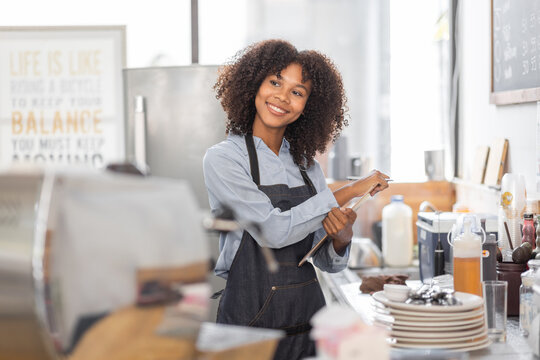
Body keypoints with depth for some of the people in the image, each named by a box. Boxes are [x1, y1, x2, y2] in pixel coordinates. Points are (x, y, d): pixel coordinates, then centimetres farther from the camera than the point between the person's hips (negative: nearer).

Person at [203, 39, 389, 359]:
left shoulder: (307, 165, 8)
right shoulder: (223, 159, -8)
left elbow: (328, 261, 10)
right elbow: (273, 231, -20)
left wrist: (342, 237, -12)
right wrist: (344, 195, -12)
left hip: (310, 321, 5)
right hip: (251, 320, -5)